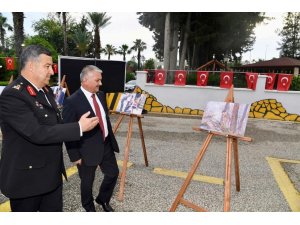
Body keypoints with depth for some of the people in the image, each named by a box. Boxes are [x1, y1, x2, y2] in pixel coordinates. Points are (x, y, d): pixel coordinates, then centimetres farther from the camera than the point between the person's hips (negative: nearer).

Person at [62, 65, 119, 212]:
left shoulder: (101, 95, 3)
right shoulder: (72, 101, -19)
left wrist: (111, 138, 16)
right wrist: (75, 155, -14)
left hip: (106, 145, 7)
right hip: (87, 149, -6)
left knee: (113, 173, 17)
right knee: (87, 181, 13)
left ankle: (103, 200, 43)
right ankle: (89, 208, 40)